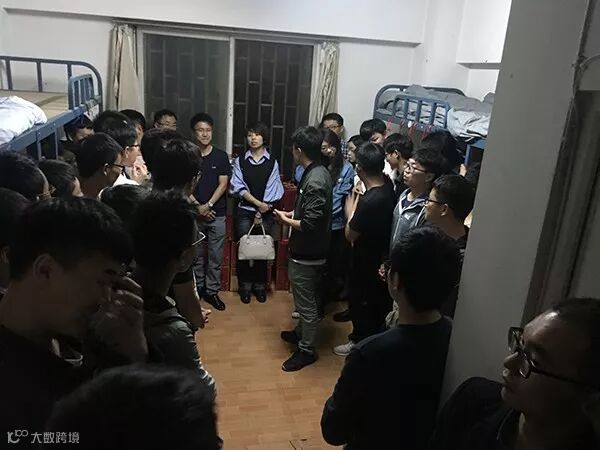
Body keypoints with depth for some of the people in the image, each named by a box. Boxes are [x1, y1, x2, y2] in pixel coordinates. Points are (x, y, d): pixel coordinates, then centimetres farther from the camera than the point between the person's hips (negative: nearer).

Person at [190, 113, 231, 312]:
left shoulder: (221, 156, 0)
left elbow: (223, 184, -4)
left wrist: (208, 205, -13)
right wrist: (198, 207, -11)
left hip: (217, 214, 0)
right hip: (194, 213, 0)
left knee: (216, 256, 5)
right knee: (196, 255, 10)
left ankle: (212, 291, 18)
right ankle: (197, 289, 24)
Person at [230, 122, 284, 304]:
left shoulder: (272, 162, 2)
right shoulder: (240, 161, 4)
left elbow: (272, 189, -3)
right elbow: (238, 186, -4)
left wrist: (262, 211, -9)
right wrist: (257, 203, -13)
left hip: (265, 212, 0)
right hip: (244, 211, 0)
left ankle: (260, 286, 17)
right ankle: (245, 287, 14)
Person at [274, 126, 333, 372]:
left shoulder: (315, 181, -26)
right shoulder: (319, 172, 5)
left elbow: (310, 224, -28)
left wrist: (286, 220, -13)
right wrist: (293, 213, 7)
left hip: (307, 253, -10)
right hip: (308, 250, 10)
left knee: (306, 302, 5)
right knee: (306, 298, 25)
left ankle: (306, 350, 20)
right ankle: (302, 332, 44)